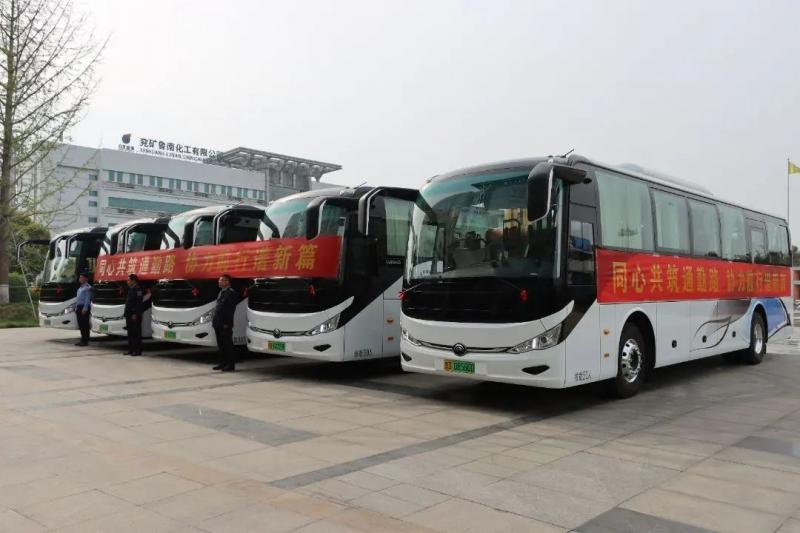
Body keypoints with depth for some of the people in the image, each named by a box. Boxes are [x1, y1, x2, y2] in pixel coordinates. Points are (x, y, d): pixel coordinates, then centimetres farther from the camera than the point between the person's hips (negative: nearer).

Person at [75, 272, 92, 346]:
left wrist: (85, 309, -20)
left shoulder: (87, 287, -10)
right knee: (81, 325, 10)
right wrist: (76, 307, 17)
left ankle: (85, 341, -5)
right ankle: (83, 340, 15)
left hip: (84, 307, -9)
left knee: (85, 325, -7)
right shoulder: (80, 287, 19)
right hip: (79, 307, 9)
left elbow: (88, 299, -15)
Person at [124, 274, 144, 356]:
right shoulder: (130, 289, 18)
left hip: (134, 315, -10)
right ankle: (131, 350, 18)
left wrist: (135, 314, -22)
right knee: (130, 333, 12)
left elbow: (139, 303, -18)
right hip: (129, 315, 10)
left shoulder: (138, 289, -12)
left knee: (136, 333, -6)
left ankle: (137, 350, -3)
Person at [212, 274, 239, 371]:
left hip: (225, 324, -9)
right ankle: (223, 363, 22)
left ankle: (230, 365, 2)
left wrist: (227, 323, -19)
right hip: (218, 324, 9)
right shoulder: (221, 292, 17)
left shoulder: (231, 292, -11)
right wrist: (215, 321, 14)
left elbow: (231, 309, -15)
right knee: (221, 345, 14)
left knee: (228, 345, -3)